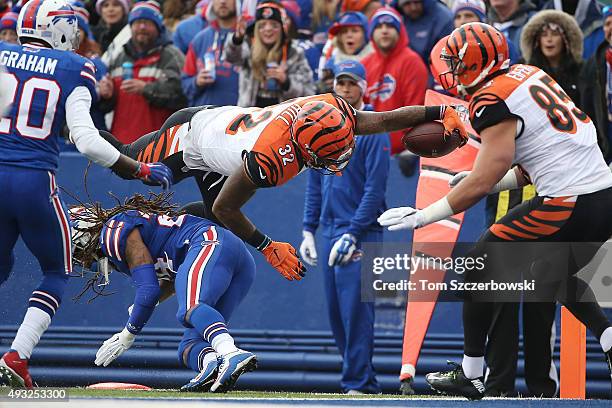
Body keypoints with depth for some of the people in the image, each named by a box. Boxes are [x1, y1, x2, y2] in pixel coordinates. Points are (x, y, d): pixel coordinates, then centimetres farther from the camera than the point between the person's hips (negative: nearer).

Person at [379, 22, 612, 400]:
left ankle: (470, 376, 12)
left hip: (568, 206, -9)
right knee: (555, 274, 32)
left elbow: (482, 182, -14)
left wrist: (421, 217, -6)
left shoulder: (494, 102, -10)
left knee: (482, 265, 8)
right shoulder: (531, 75, 15)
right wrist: (495, 183, 21)